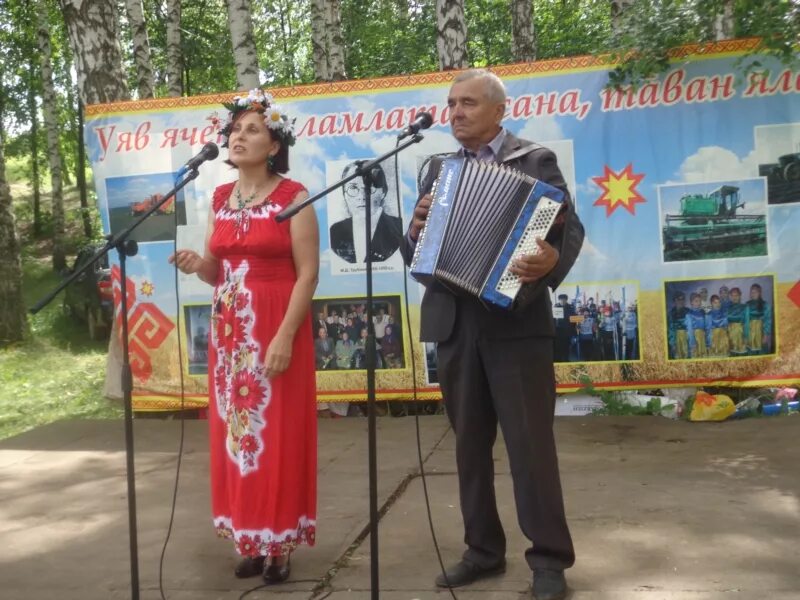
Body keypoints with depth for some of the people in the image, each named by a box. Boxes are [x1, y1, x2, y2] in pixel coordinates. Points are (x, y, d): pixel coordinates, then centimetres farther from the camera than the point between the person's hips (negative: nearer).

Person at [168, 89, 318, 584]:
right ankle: (250, 539, 20)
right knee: (235, 431, 9)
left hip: (277, 329, -6)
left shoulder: (293, 197, -7)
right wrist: (196, 265, -8)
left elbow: (308, 273, -12)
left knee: (276, 433, 0)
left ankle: (279, 543, 12)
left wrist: (285, 336, -19)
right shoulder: (220, 199, 11)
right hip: (228, 330, 6)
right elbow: (217, 271, 15)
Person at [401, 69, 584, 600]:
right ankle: (483, 548, 26)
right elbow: (415, 254, 15)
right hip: (455, 324, 5)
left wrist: (552, 261, -30)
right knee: (469, 443, 12)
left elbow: (570, 228, -9)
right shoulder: (438, 171, 15)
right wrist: (416, 233, -7)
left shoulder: (536, 161, 1)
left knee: (530, 442, -1)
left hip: (516, 321, -5)